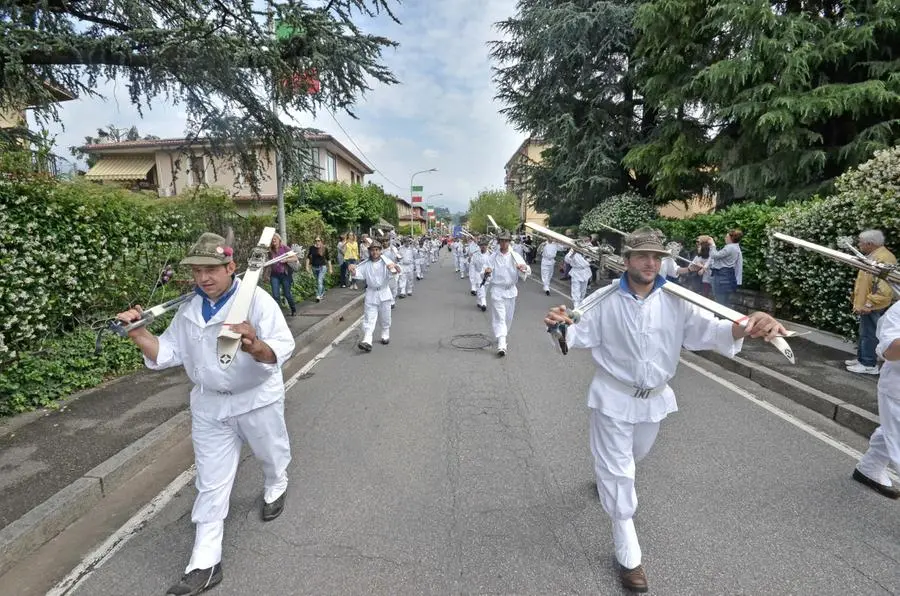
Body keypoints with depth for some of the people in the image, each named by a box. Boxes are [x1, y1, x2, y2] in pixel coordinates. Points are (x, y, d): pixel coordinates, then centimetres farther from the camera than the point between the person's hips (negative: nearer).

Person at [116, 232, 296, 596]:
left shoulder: (256, 300, -22)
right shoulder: (189, 310, -2)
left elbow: (283, 349, -33)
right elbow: (168, 353, 4)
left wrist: (256, 347, -55)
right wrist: (137, 334, -12)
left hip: (257, 400, -4)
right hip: (209, 404, 4)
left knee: (271, 455, 22)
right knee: (211, 481, 12)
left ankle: (275, 489, 57)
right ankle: (205, 562, 25)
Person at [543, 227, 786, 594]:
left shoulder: (674, 301, -10)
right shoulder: (607, 300, -14)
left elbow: (707, 329, -20)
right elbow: (581, 335, -12)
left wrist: (747, 328, -41)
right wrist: (560, 326, -35)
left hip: (654, 398, 4)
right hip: (614, 397, -4)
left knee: (634, 455, 30)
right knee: (618, 471, 3)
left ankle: (607, 474, 66)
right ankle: (628, 556, 19)